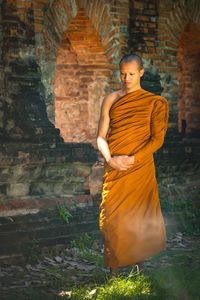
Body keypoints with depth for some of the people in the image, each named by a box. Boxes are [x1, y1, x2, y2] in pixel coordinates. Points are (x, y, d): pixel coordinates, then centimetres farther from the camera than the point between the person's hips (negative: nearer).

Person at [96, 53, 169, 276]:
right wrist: (110, 159, -12)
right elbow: (101, 136, 6)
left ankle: (139, 262, 17)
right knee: (111, 216, 1)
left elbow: (158, 139, -4)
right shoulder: (111, 100, 7)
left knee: (138, 215, 2)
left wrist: (133, 159, -15)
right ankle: (115, 266, 13)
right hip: (113, 168, 2)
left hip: (140, 167, -2)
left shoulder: (154, 102, 1)